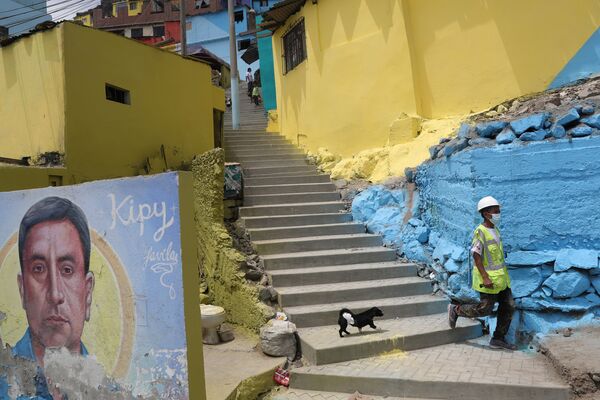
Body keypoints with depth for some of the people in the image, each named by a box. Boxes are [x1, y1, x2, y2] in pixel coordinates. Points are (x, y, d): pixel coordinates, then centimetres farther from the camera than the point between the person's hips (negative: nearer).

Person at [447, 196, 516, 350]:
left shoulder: (495, 230, 8)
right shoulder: (480, 232, -18)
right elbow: (476, 255, -21)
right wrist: (485, 277, -26)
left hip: (500, 276, 8)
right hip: (488, 278, -8)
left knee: (508, 306, 8)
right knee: (485, 309, -2)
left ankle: (498, 339, 19)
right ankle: (456, 310, 19)